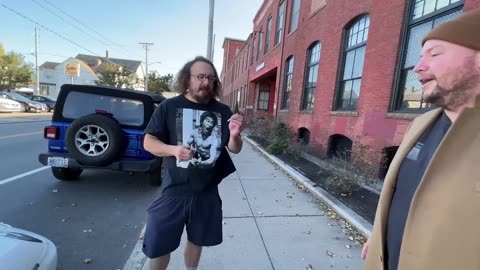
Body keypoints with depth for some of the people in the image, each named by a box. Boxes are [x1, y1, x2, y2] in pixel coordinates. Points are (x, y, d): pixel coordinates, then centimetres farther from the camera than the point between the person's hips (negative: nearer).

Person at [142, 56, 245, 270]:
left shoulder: (223, 111, -2)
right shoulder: (169, 106, -7)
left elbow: (234, 149, 1)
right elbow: (148, 142, -3)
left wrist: (235, 135, -22)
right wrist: (173, 150, -23)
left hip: (208, 191, 2)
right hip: (174, 190, -1)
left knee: (196, 240, 22)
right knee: (158, 244, 12)